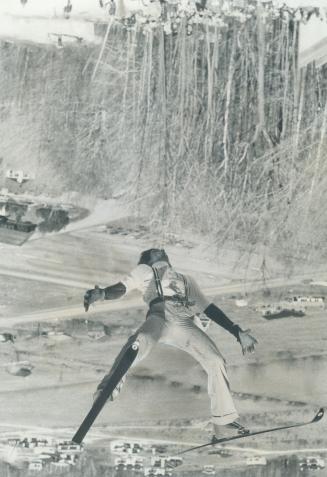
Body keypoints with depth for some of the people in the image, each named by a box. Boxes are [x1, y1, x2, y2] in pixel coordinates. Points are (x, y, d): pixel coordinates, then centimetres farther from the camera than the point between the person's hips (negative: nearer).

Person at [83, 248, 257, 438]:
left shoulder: (187, 280, 40)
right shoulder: (144, 271, 33)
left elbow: (210, 309, 33)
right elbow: (120, 289, 14)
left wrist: (237, 332, 21)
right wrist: (102, 293, -10)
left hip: (185, 324, 3)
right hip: (161, 315, -3)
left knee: (216, 361, -7)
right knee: (140, 341, -35)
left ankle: (224, 422, 0)